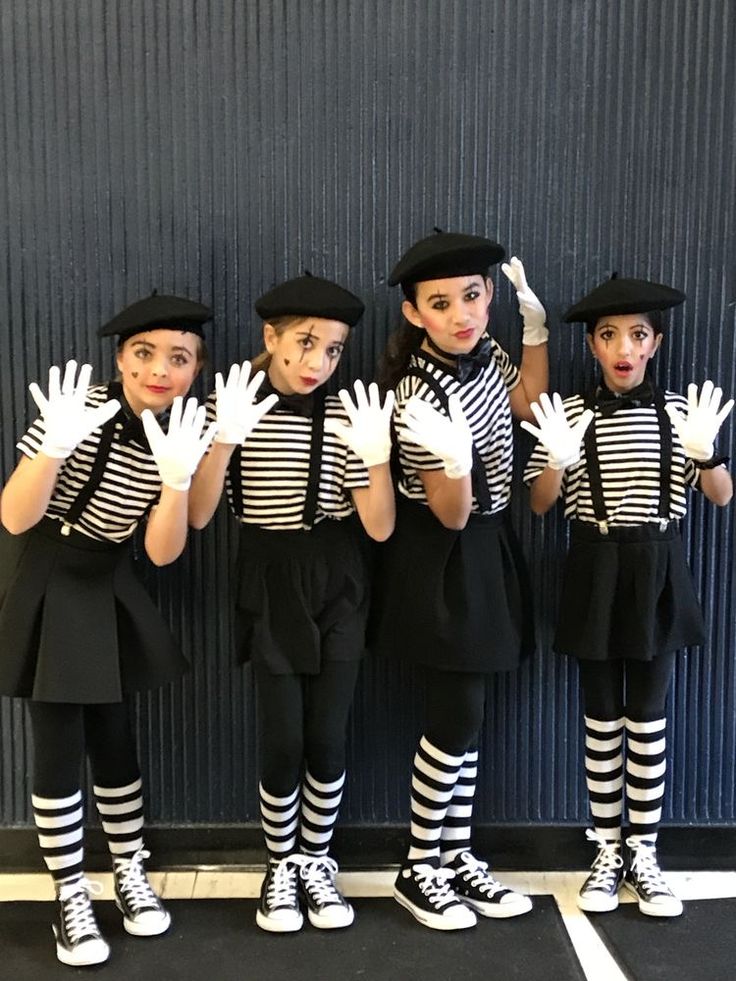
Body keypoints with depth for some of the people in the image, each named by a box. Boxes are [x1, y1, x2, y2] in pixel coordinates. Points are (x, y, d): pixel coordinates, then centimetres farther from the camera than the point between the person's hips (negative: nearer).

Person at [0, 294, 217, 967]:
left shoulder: (185, 435, -8)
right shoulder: (76, 409, -19)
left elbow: (162, 552, -12)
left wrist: (175, 479, -29)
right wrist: (55, 448, -37)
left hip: (106, 588, 3)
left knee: (113, 736, 9)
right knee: (60, 744, -1)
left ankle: (131, 873, 31)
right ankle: (71, 899, 17)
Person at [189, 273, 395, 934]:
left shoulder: (348, 415, -6)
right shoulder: (236, 407, -6)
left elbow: (379, 526, -8)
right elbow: (198, 516, -12)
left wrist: (375, 453, -23)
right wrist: (224, 440, -24)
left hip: (337, 585, 1)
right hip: (269, 584, -1)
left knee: (327, 738, 4)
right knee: (282, 739, 1)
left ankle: (317, 861, 28)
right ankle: (281, 867, 25)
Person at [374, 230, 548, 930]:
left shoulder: (485, 354, -3)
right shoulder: (421, 399, -26)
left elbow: (529, 406, 17)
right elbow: (451, 514, -21)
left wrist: (535, 321, 6)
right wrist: (453, 459, -42)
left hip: (486, 549, 8)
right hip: (441, 562, -8)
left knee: (464, 713, 14)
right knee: (457, 714, -1)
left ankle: (455, 855, 27)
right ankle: (418, 871, 17)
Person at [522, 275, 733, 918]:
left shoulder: (678, 410, 0)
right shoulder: (573, 414, -2)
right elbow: (540, 505, -2)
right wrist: (557, 461, -22)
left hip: (658, 572, 0)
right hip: (596, 571, 0)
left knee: (648, 717, 7)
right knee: (602, 717, 8)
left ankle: (644, 854, 21)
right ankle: (607, 852, 22)